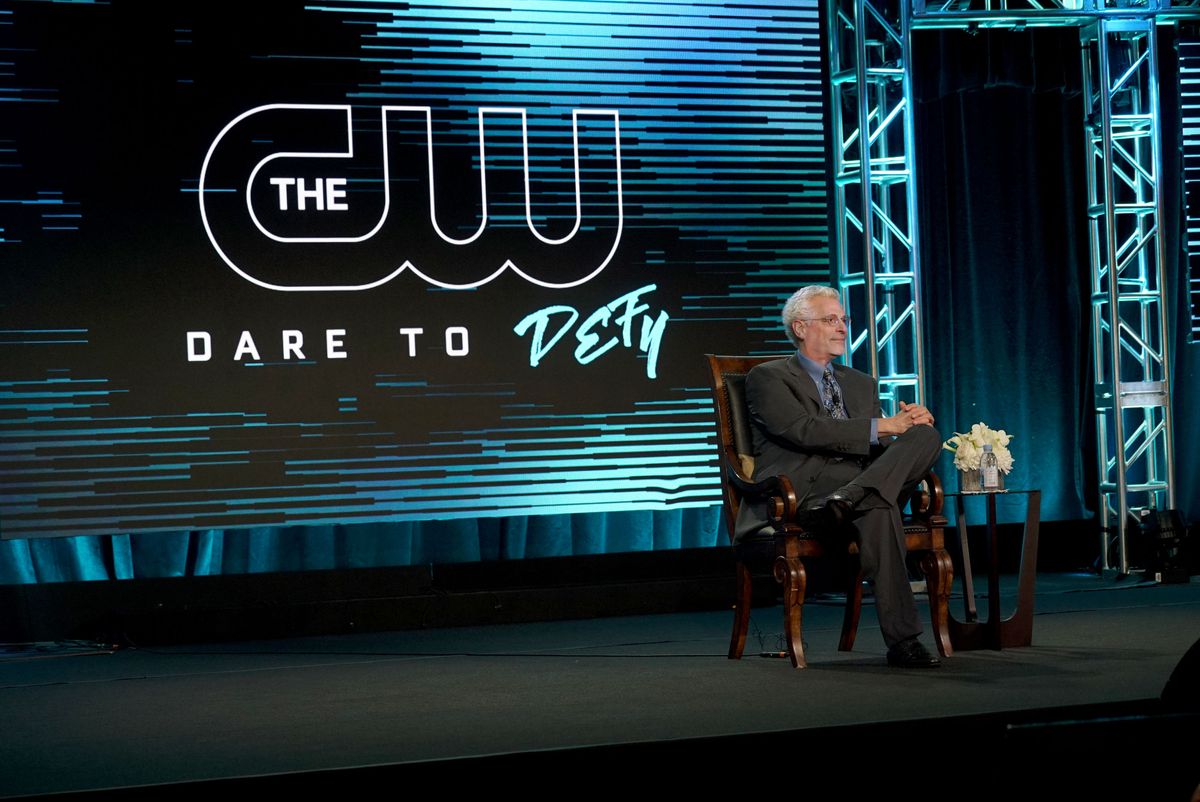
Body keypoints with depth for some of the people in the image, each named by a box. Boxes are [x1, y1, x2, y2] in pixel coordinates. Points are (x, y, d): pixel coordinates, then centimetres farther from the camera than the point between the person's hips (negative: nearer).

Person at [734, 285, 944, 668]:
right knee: (878, 509, -40)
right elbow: (805, 430, -12)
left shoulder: (861, 383, 30)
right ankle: (902, 640, -42)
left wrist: (905, 424, -4)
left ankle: (850, 499, -43)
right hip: (802, 491, -7)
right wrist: (880, 426, -16)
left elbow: (881, 447, 20)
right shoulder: (768, 377, 7)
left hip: (863, 482, 7)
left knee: (926, 434, -22)